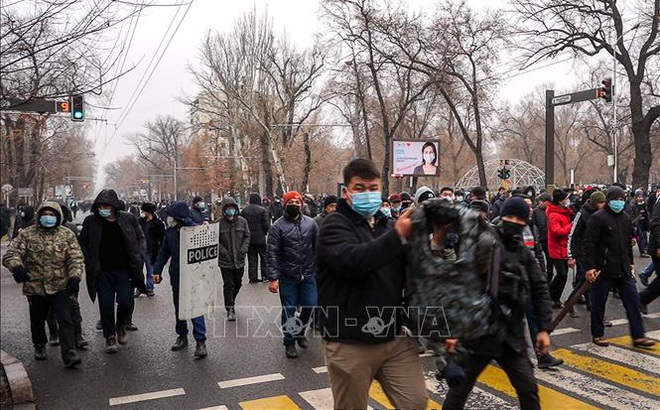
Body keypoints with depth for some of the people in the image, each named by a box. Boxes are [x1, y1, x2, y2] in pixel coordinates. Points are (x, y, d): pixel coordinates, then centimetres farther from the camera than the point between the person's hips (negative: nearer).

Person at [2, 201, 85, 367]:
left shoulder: (67, 235, 0)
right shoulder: (27, 234, -1)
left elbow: (76, 258, -5)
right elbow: (11, 254, -8)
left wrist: (75, 277, -21)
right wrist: (17, 267, -30)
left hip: (61, 287, -1)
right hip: (35, 288, 2)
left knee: (66, 320, -8)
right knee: (37, 321, 19)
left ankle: (69, 354, -7)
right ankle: (39, 345, 44)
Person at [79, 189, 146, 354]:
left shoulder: (129, 219, -2)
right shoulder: (91, 221, -1)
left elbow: (141, 238, 9)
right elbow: (82, 242, 11)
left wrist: (138, 258, -3)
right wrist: (89, 262, 0)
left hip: (124, 270, 0)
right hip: (102, 272, 1)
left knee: (125, 301, -6)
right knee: (106, 305, 4)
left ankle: (121, 326, 24)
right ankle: (110, 336, 22)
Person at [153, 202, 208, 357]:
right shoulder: (170, 231, 1)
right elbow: (163, 252, 9)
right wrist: (157, 270, 5)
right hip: (176, 275, 6)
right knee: (179, 308, 17)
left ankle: (200, 340, 4)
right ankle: (182, 336, 31)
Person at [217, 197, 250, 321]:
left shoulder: (242, 221, -1)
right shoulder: (219, 223, -11)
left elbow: (247, 236, 7)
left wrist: (243, 249, -6)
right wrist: (223, 252, -15)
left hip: (239, 260, 4)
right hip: (225, 261, -4)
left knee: (237, 283, 17)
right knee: (228, 285, -1)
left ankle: (231, 301, 40)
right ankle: (230, 309, 8)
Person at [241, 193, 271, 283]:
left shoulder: (244, 210, 1)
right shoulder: (262, 210, -11)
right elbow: (266, 224, -12)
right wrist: (265, 232, 6)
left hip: (249, 238, 3)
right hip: (260, 238, -3)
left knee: (252, 258, 9)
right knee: (264, 257, 9)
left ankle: (252, 277, 10)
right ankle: (265, 276, 11)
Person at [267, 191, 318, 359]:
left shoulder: (311, 223, 2)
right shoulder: (278, 226, -7)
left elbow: (318, 247, 5)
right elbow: (272, 253, -11)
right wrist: (273, 278, -16)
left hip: (308, 274, 3)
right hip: (287, 277, -2)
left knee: (310, 305, 6)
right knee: (289, 310, 6)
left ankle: (300, 331, 34)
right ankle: (289, 342, 24)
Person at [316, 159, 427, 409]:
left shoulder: (385, 225, 13)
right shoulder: (335, 225, -7)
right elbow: (353, 261, -29)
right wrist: (397, 236, -34)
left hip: (395, 338, 5)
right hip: (350, 343, -5)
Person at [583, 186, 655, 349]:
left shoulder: (626, 218, 12)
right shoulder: (598, 218, -12)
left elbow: (628, 243, 22)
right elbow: (589, 244, -15)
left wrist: (630, 263, 20)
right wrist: (589, 267, -19)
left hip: (623, 270, 7)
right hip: (603, 269, -6)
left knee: (633, 302, 5)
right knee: (599, 304, 5)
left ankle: (638, 337, 13)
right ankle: (597, 335, 20)